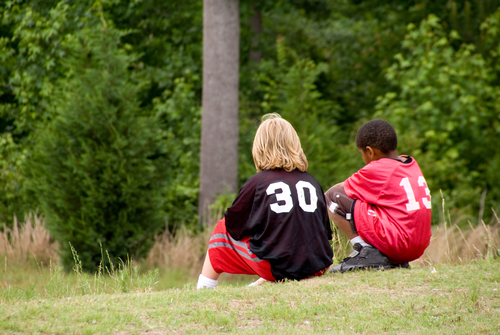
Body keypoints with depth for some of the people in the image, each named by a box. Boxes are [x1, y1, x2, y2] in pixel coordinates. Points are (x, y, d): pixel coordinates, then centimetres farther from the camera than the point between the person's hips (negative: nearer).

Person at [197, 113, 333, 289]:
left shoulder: (257, 182, -4)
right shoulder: (312, 182, 7)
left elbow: (234, 225, 5)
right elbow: (325, 231, 13)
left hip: (278, 267, -4)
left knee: (223, 229, 18)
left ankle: (202, 290, 23)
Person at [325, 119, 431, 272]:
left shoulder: (376, 169, -6)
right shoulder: (412, 165, 15)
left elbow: (340, 189, 5)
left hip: (396, 243, -8)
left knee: (332, 197, -5)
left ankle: (368, 253, -9)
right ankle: (395, 261, 16)